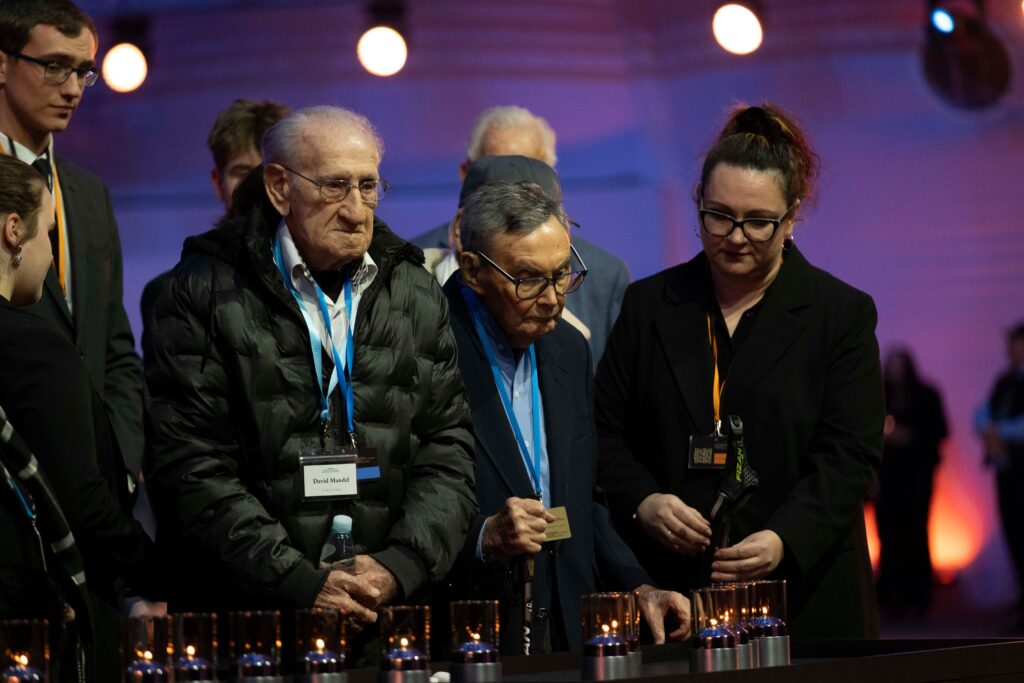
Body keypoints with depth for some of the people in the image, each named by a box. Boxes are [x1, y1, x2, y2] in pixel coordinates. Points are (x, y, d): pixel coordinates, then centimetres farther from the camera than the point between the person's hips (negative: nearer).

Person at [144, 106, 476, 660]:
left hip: (392, 610, 3)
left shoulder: (417, 296, 10)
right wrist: (302, 583, -18)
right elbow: (191, 467, -11)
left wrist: (399, 567, -10)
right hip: (240, 613, -3)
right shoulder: (205, 293, -4)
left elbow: (448, 450, 7)